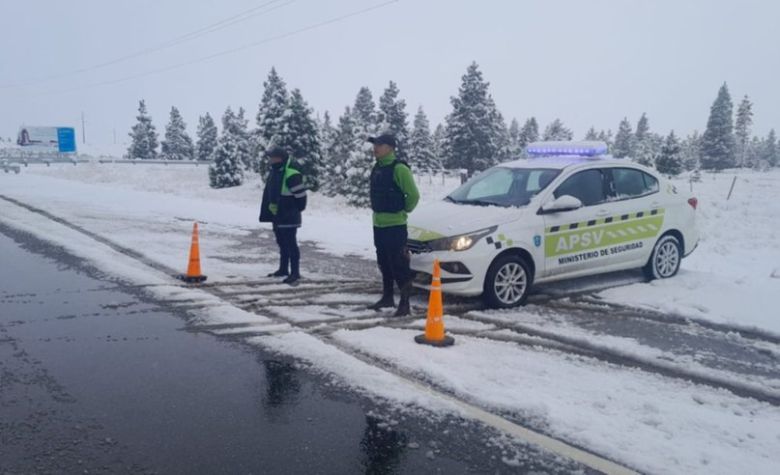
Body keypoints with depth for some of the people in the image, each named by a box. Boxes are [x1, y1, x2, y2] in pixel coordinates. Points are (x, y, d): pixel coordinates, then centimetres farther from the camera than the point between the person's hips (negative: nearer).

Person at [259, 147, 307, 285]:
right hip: (276, 216, 9)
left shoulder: (291, 174, -20)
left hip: (288, 218, -9)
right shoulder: (273, 172, 12)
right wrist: (268, 211, 20)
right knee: (282, 244, 17)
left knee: (291, 245, -5)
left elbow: (300, 194, -18)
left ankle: (295, 273, 0)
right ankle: (283, 269, 28)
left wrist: (296, 209, -8)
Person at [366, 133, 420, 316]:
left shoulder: (399, 169, -14)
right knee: (384, 264, 16)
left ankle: (404, 303, -1)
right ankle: (387, 297, 28)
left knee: (399, 265, -6)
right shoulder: (377, 168, 12)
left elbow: (413, 195, -15)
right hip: (378, 224, 9)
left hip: (395, 225, -9)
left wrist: (404, 211, -2)